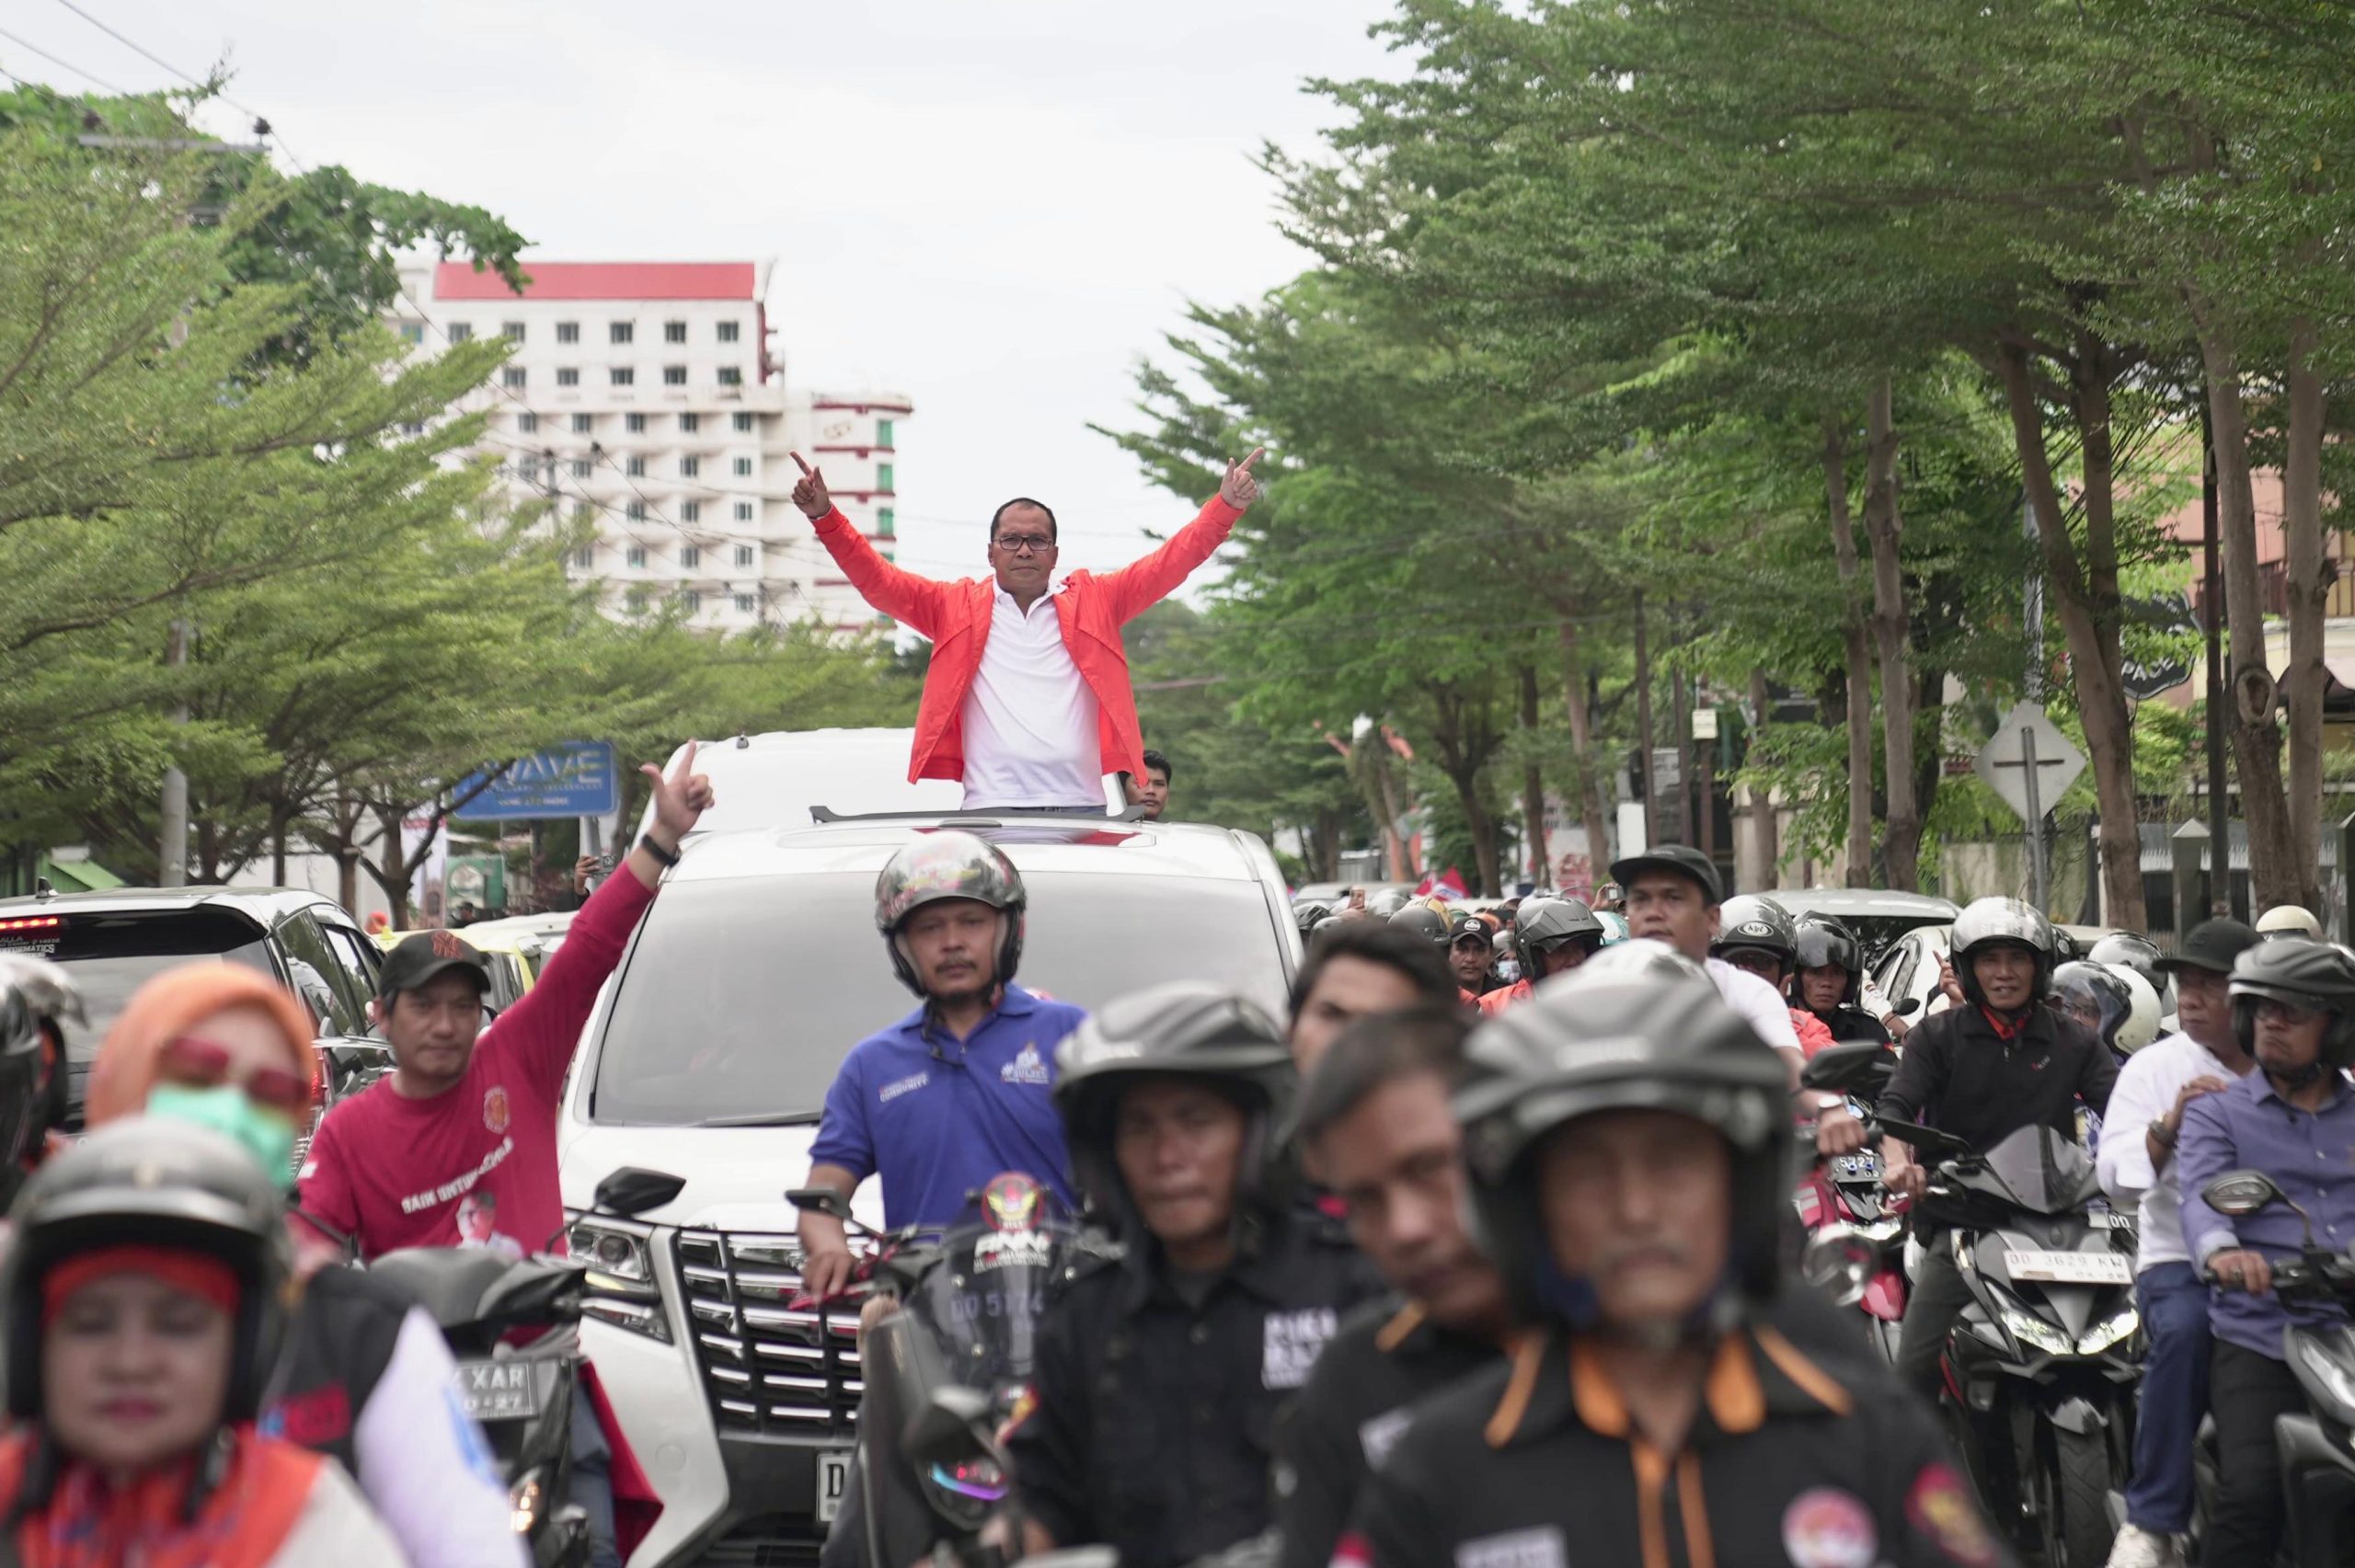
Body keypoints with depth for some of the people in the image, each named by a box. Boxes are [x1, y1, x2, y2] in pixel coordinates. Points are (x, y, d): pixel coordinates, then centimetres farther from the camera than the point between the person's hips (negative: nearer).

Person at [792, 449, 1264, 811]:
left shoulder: (1094, 603, 18)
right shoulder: (956, 607, 17)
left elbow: (1169, 564, 14)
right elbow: (878, 581, 12)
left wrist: (1226, 506, 5)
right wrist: (825, 517, 1)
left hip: (1082, 810, 1)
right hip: (989, 810, -1)